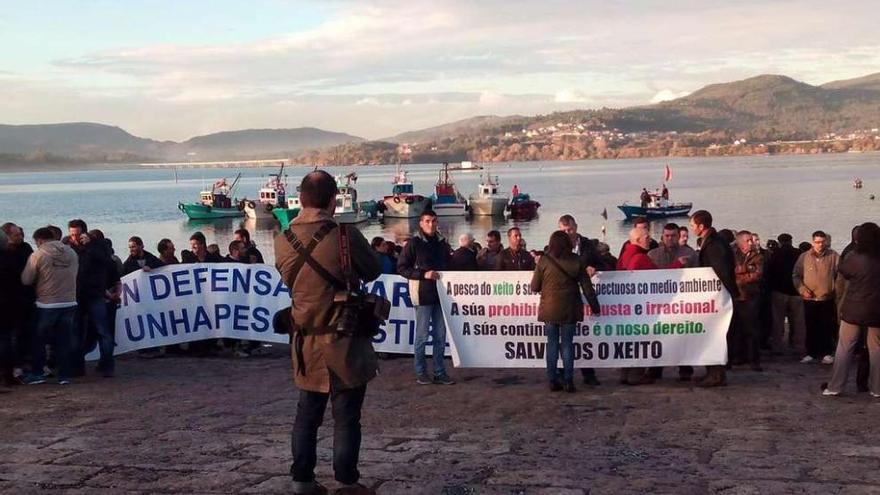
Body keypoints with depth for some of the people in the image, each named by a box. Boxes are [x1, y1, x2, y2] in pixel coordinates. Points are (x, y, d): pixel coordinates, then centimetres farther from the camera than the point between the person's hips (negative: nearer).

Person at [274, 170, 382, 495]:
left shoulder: (283, 241, -2)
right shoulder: (345, 235, -16)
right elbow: (374, 271, -3)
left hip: (306, 343, 5)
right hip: (345, 342, -4)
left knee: (307, 413, 15)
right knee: (346, 416, 4)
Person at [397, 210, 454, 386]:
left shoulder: (442, 242, 11)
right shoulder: (414, 243, -5)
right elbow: (402, 268, -7)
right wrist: (423, 274, -17)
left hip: (440, 293, 5)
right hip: (423, 294, -5)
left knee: (440, 335, 7)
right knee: (422, 335, 1)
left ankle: (440, 372, 14)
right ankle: (420, 373, 10)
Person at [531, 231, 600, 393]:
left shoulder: (544, 261, -5)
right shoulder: (575, 261, -1)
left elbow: (534, 287, 0)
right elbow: (587, 287, 1)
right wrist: (595, 306, 10)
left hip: (549, 309, 0)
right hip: (569, 309, 1)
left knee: (552, 343, 6)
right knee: (567, 344, 5)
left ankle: (553, 381, 5)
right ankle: (568, 381, 2)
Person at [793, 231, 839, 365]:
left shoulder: (833, 256, -1)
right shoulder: (804, 257, 1)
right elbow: (796, 276, 4)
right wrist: (802, 289, -8)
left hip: (828, 299, -1)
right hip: (809, 299, 1)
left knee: (827, 328, 5)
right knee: (811, 328, 8)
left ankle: (827, 353, 16)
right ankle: (811, 353, 18)